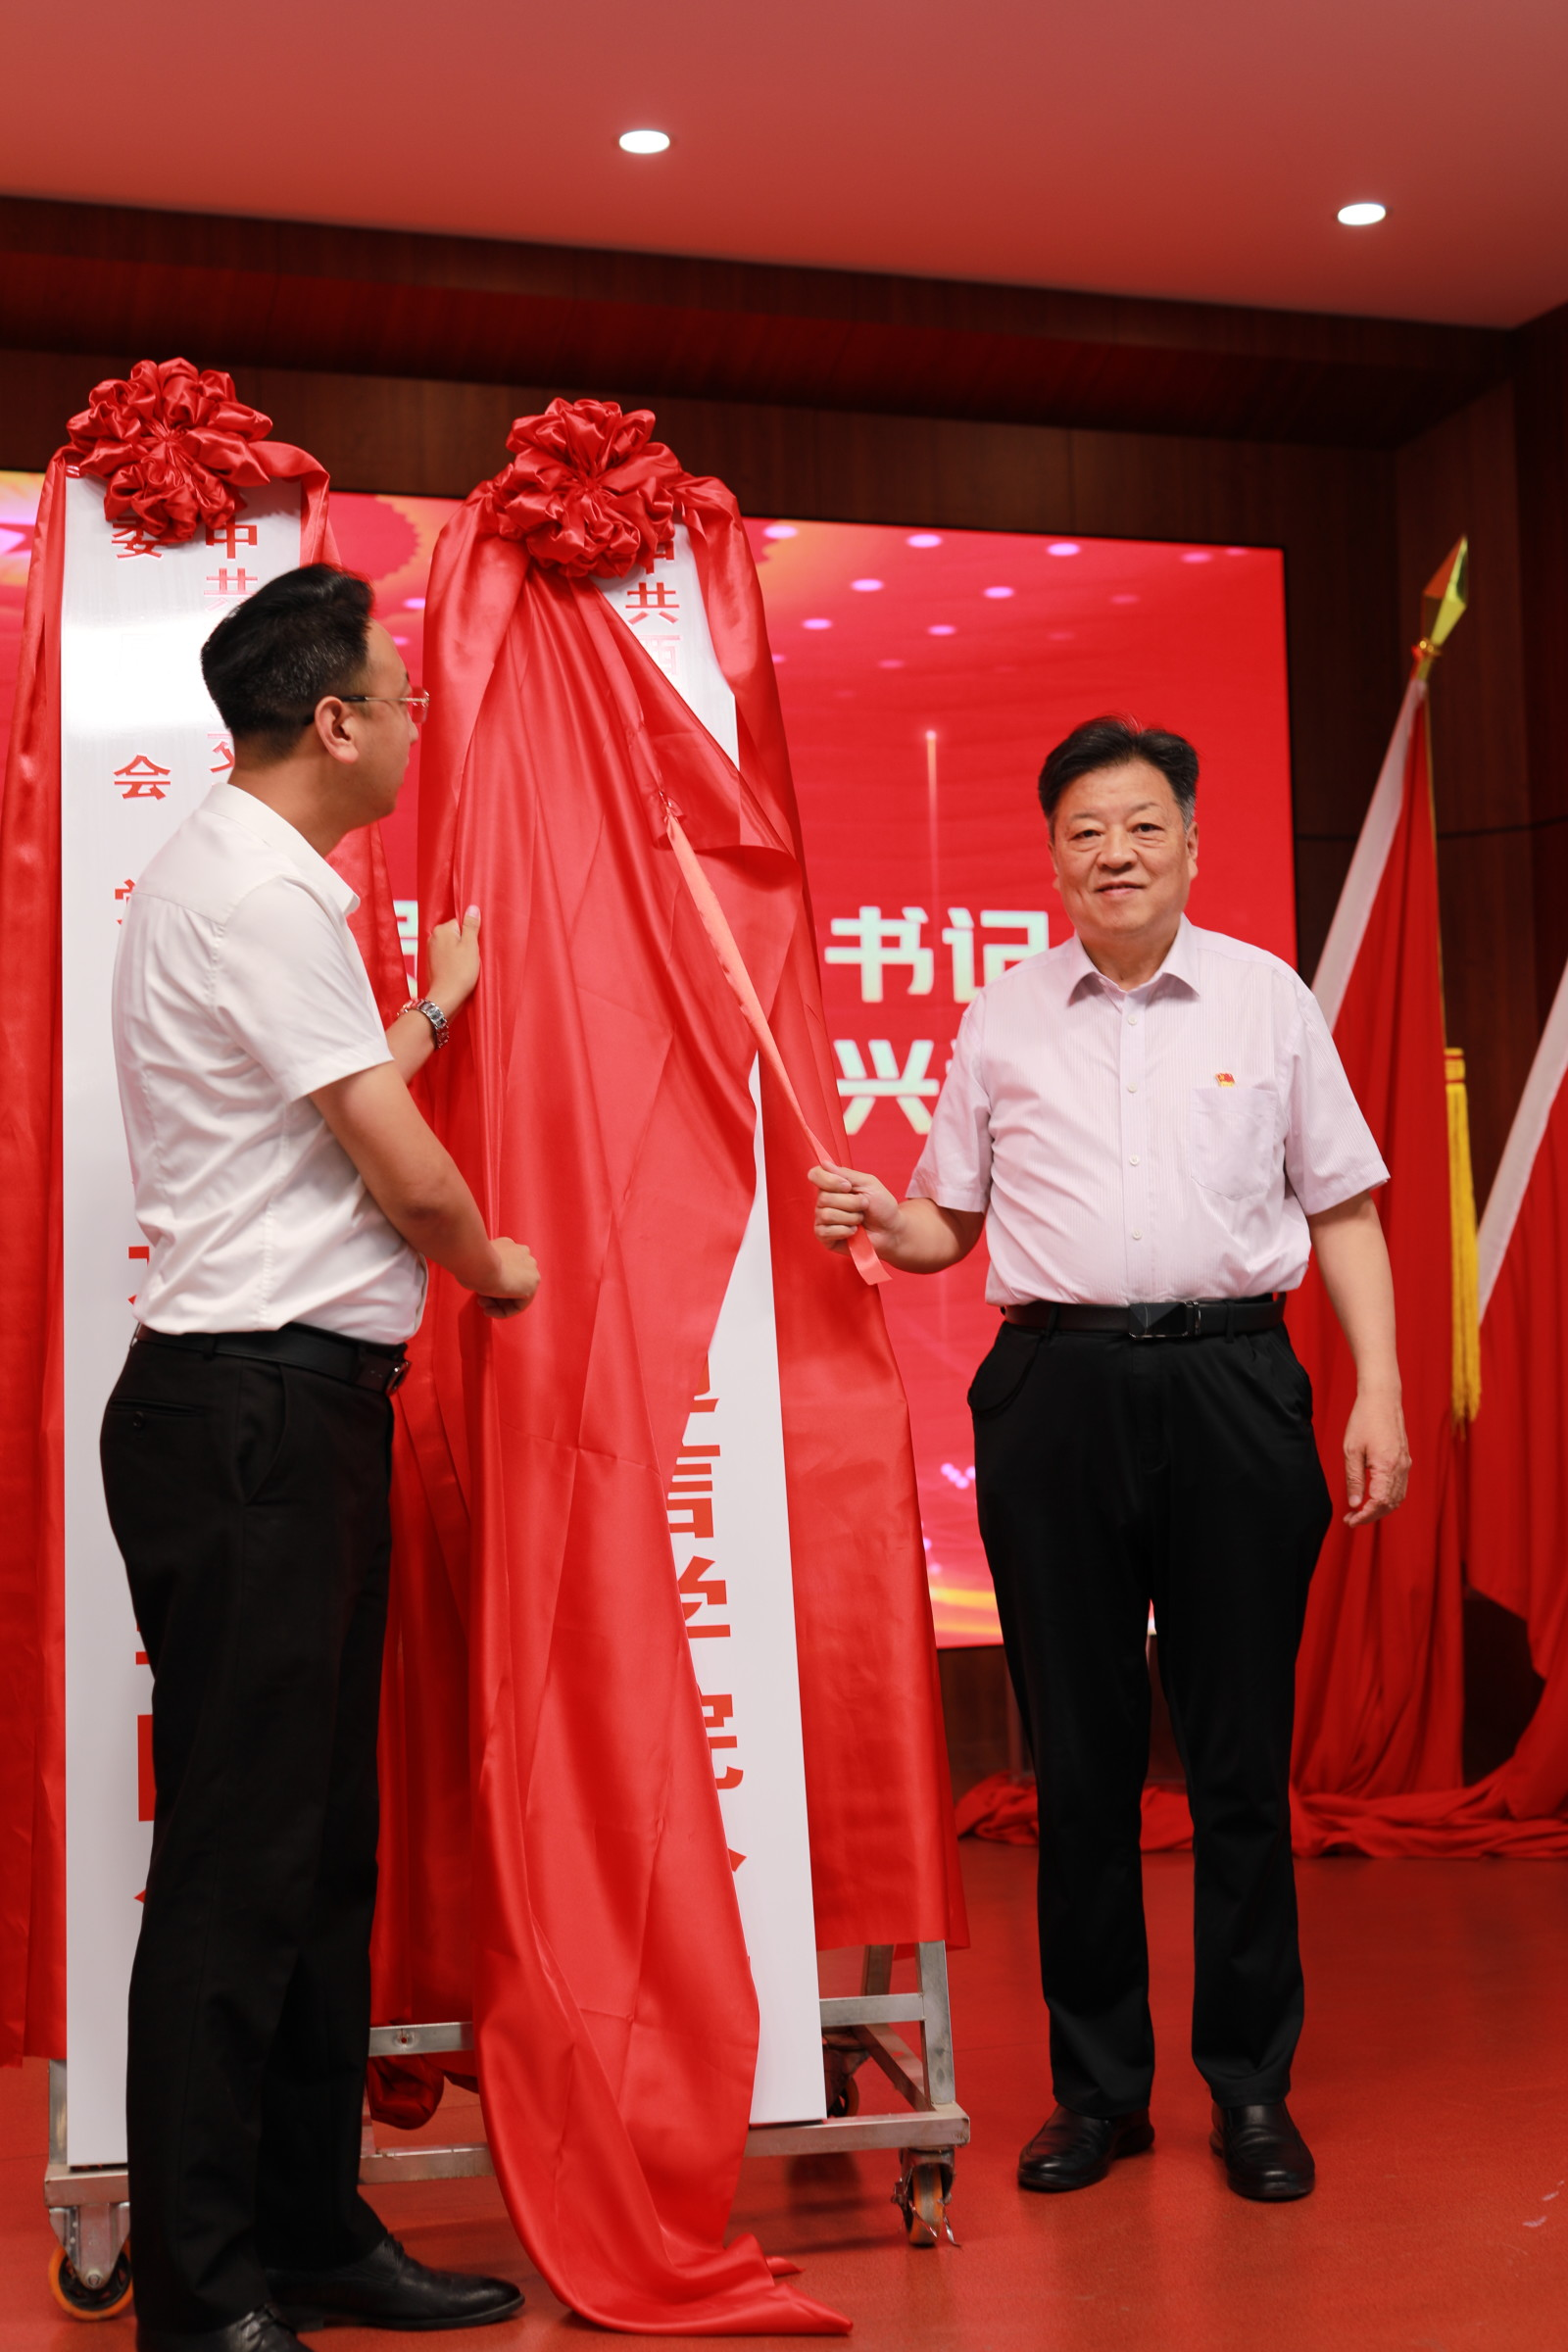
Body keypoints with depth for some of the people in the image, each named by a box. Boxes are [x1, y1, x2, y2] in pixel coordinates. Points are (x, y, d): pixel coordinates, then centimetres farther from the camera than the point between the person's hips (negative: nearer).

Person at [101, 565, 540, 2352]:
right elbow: (403, 1171, -14)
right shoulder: (257, 892, -14)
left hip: (294, 1411, 11)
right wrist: (498, 1267, 6)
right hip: (250, 1414, -11)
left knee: (322, 1846, 14)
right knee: (239, 1855, -4)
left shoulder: (256, 880, 18)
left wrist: (432, 1011, 37)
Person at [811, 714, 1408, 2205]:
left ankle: (1251, 2084, 18)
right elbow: (951, 1225, 16)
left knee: (1240, 1748, 3)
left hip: (1229, 1381, -1)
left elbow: (1343, 1207, 9)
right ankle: (1097, 2084, 20)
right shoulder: (1002, 1019, 11)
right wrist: (879, 1220, -6)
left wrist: (1380, 1387, 1)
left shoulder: (1268, 997, 9)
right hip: (1057, 1386, 1)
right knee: (1078, 1752, 6)